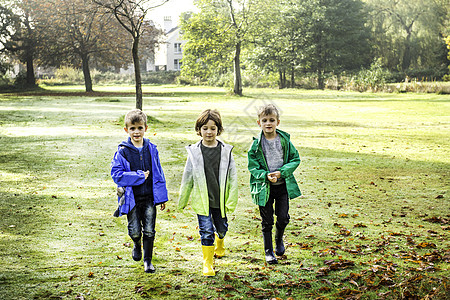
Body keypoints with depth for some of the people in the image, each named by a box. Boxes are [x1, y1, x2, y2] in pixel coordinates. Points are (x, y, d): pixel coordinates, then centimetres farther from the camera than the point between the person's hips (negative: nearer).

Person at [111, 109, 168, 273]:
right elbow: (116, 174, -11)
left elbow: (158, 174, 7)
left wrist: (162, 197, 7)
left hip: (149, 197, 2)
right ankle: (137, 245, 38)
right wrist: (139, 176, -15)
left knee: (149, 230, 3)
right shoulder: (122, 151, -7)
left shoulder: (151, 149, 2)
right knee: (135, 231, 3)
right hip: (132, 198, -2)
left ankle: (147, 260, 20)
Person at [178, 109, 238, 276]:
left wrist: (232, 200, -5)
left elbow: (233, 176, -1)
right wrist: (182, 201, 9)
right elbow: (187, 178, 4)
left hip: (221, 200, 2)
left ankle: (219, 245, 52)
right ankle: (207, 263, 11)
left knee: (221, 228, 19)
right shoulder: (194, 152, -4)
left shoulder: (226, 151, -4)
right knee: (206, 231, -3)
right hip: (202, 200, -1)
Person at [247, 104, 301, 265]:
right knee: (267, 221, 7)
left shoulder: (285, 140, -3)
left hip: (283, 185, 1)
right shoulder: (256, 144, -7)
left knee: (283, 218, 3)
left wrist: (281, 172, -15)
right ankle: (268, 252, 22)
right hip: (264, 187, -1)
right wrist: (266, 176, -22)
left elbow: (295, 159, -1)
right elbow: (252, 166, -5)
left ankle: (279, 240, 35)